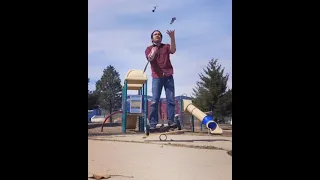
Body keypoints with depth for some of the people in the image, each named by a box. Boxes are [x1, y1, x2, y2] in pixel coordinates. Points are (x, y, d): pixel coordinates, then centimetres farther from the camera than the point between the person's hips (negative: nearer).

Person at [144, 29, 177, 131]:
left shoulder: (166, 46, 13)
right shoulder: (149, 48, 10)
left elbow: (173, 51, -10)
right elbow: (149, 58, -9)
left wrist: (172, 38, -25)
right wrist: (153, 53, -32)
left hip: (168, 76, 2)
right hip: (157, 77, -2)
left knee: (171, 100, 0)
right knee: (155, 100, -7)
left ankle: (171, 120, 5)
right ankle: (153, 123, -6)